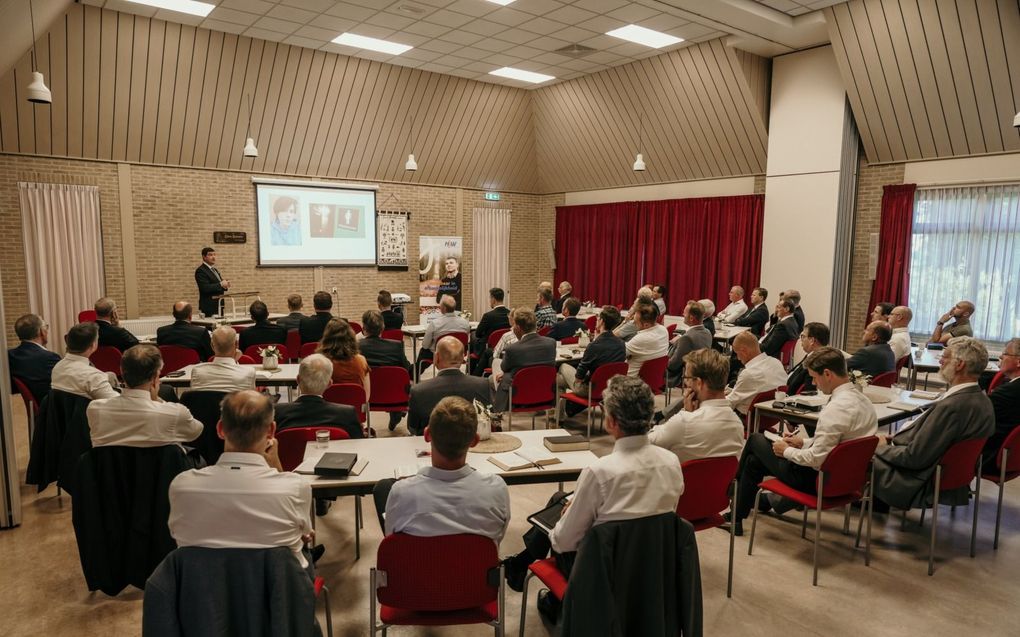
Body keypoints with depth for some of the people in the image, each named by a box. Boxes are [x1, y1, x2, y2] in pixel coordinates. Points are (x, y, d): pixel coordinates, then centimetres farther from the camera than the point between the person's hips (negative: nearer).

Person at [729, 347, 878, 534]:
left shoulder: (836, 408, -29)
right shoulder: (861, 399, 1)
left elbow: (816, 459, -28)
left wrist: (787, 451, -10)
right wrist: (804, 442, 12)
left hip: (817, 479, -9)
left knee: (755, 440, 11)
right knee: (754, 461, 19)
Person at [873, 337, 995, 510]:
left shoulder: (951, 406, -30)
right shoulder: (982, 400, -1)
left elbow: (915, 457, -26)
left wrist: (883, 447, -8)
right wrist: (895, 440, 5)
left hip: (923, 486, -9)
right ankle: (878, 501, 27)